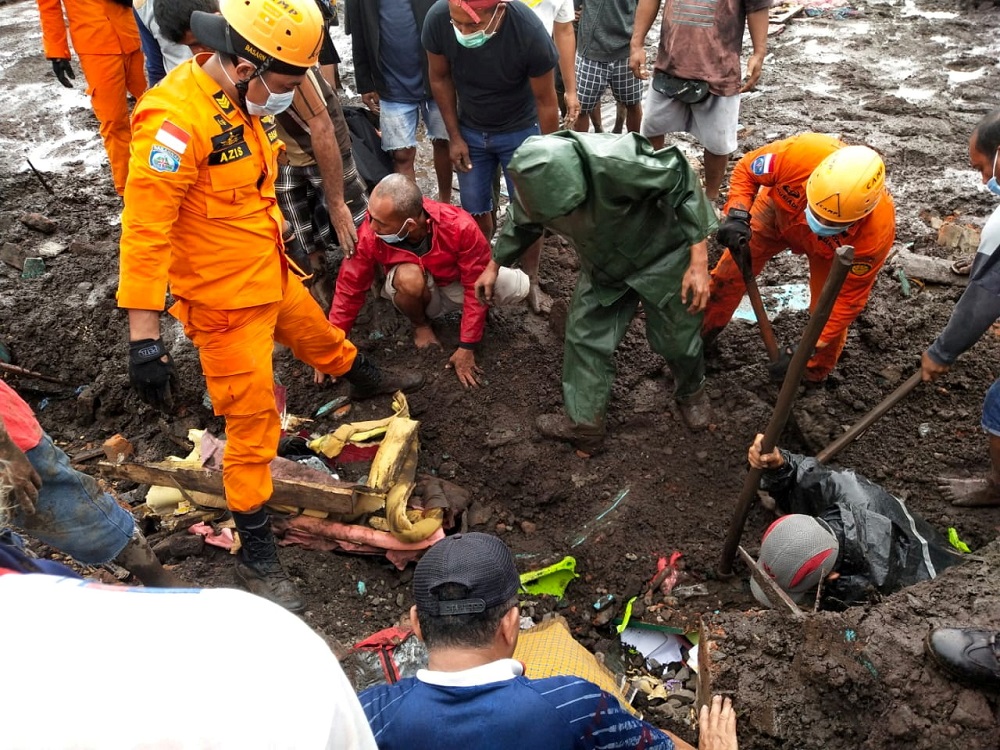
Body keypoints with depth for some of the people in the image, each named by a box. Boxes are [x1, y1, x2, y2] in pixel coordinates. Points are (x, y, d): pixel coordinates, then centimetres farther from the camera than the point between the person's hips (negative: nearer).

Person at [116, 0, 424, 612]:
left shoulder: (248, 98, -3)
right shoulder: (176, 119, -29)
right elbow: (145, 230, -30)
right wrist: (144, 339, -32)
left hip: (272, 274, 8)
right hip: (225, 300, -8)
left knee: (319, 336, 32)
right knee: (253, 424, 0)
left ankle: (368, 380, 65)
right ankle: (257, 558, 16)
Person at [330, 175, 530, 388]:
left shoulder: (460, 226, -34)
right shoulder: (369, 234, -29)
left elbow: (477, 287, -26)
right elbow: (349, 289, -17)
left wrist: (466, 347, -23)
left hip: (459, 286, 0)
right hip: (418, 294, 0)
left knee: (518, 286, -28)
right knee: (409, 276, -37)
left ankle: (476, 312, 7)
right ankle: (421, 324, -2)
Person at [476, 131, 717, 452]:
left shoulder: (616, 162, -42)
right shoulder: (533, 182, -21)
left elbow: (681, 179, -28)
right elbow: (521, 224, 4)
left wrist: (699, 260, -28)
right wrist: (494, 265, 18)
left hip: (662, 257, -4)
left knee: (677, 338, 10)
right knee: (585, 339, 1)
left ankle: (692, 393, 42)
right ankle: (584, 425, 18)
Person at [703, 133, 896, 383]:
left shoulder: (876, 232, -42)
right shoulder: (799, 153, -45)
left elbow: (849, 297, -27)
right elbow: (745, 170, -22)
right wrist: (737, 215, -40)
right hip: (777, 211, 1)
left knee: (829, 313, -3)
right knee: (729, 273, 5)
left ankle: (816, 373, 30)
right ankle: (700, 333, 33)